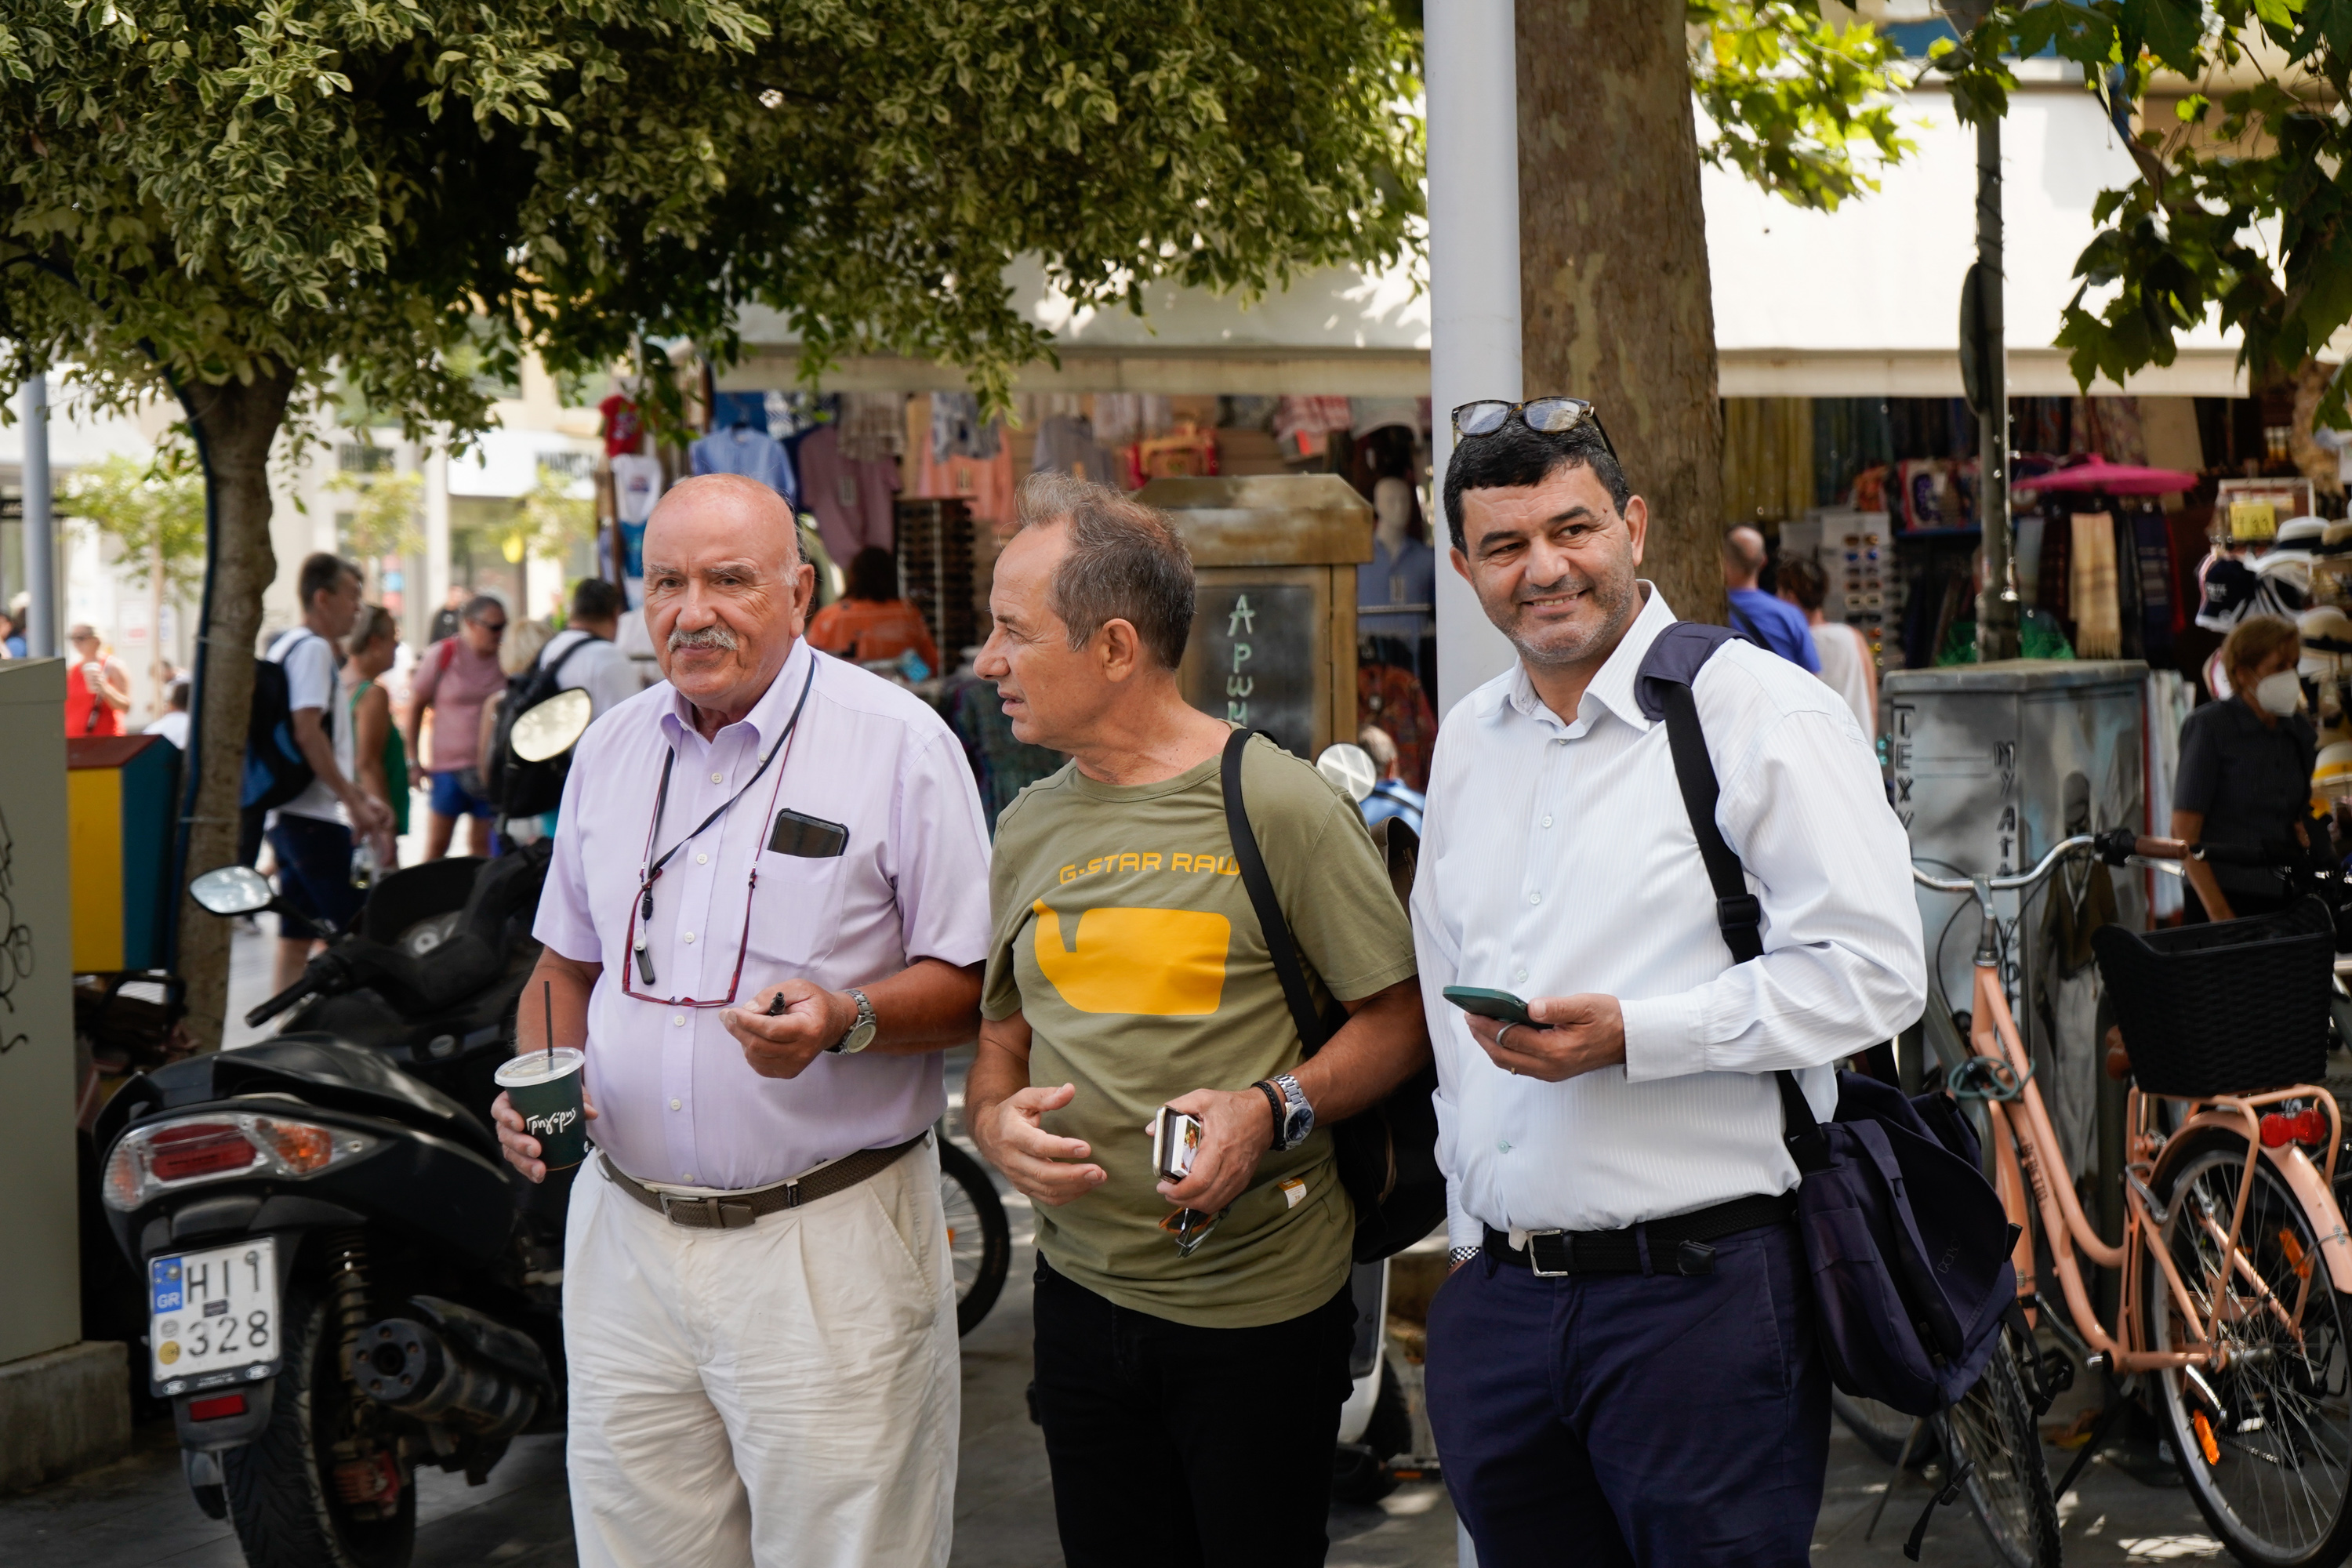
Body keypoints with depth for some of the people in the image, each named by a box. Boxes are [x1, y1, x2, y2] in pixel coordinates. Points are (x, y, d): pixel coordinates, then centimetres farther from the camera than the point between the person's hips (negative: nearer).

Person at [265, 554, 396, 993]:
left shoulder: (284, 646, 21)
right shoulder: (313, 648, -11)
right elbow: (307, 731, -21)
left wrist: (361, 796, 23)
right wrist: (353, 801, -18)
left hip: (287, 813, 10)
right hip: (314, 816, -10)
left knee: (296, 935, 9)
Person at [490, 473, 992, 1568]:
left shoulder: (898, 743, -5)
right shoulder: (610, 750, 12)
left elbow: (973, 983, -5)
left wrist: (846, 1020, -24)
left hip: (830, 1238, -5)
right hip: (625, 1238, 5)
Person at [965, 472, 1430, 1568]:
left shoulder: (1282, 806, -10)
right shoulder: (1028, 829, 9)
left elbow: (1399, 1017, -7)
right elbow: (998, 1040, 15)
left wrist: (1273, 1110, -22)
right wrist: (996, 1120, -7)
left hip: (1263, 1303, -5)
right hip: (1082, 1294, 5)